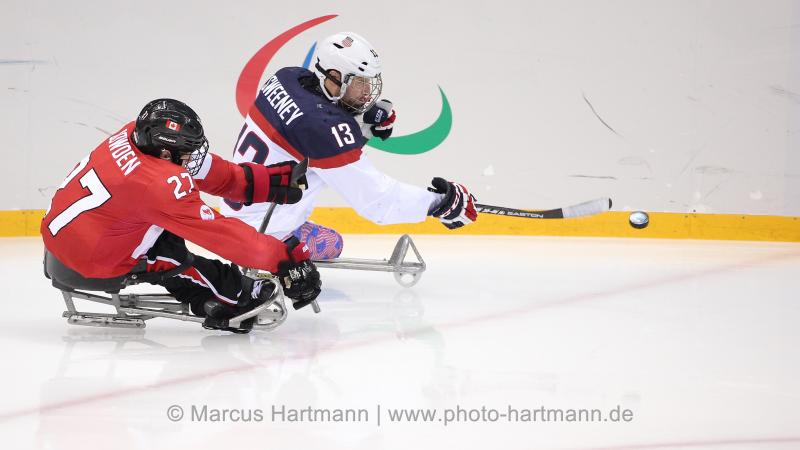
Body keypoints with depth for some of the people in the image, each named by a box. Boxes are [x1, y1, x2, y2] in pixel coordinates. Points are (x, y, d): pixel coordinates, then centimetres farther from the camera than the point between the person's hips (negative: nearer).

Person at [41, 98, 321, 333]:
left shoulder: (134, 135, -7)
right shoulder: (162, 185, -29)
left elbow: (207, 171, 4)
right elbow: (221, 234, -25)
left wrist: (264, 180, 3)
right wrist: (285, 258, -20)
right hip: (81, 267, -9)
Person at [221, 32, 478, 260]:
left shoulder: (288, 78, -3)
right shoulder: (324, 125, -26)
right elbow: (374, 197, -23)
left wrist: (366, 120, -4)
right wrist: (439, 203, -18)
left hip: (236, 207, 8)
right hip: (260, 230, -8)